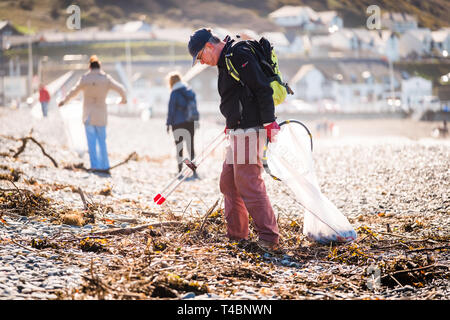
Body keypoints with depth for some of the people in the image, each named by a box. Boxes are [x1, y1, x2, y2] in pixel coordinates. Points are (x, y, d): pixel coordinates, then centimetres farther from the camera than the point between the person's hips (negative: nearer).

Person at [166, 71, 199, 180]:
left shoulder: (174, 93, -8)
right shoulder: (190, 91, 9)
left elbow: (171, 110, -8)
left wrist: (168, 123, -1)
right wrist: (195, 121, 18)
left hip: (178, 123, -5)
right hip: (191, 123, 5)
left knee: (179, 147, 3)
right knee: (190, 146, 8)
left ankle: (180, 172, 4)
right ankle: (194, 172, 4)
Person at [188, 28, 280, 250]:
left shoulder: (239, 56, -13)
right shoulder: (225, 61, 19)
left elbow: (263, 88, -19)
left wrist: (269, 122, -21)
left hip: (249, 131, -11)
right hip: (238, 132, 11)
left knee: (248, 184, -12)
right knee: (228, 182, 14)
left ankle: (269, 236, -9)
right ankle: (236, 234, 21)